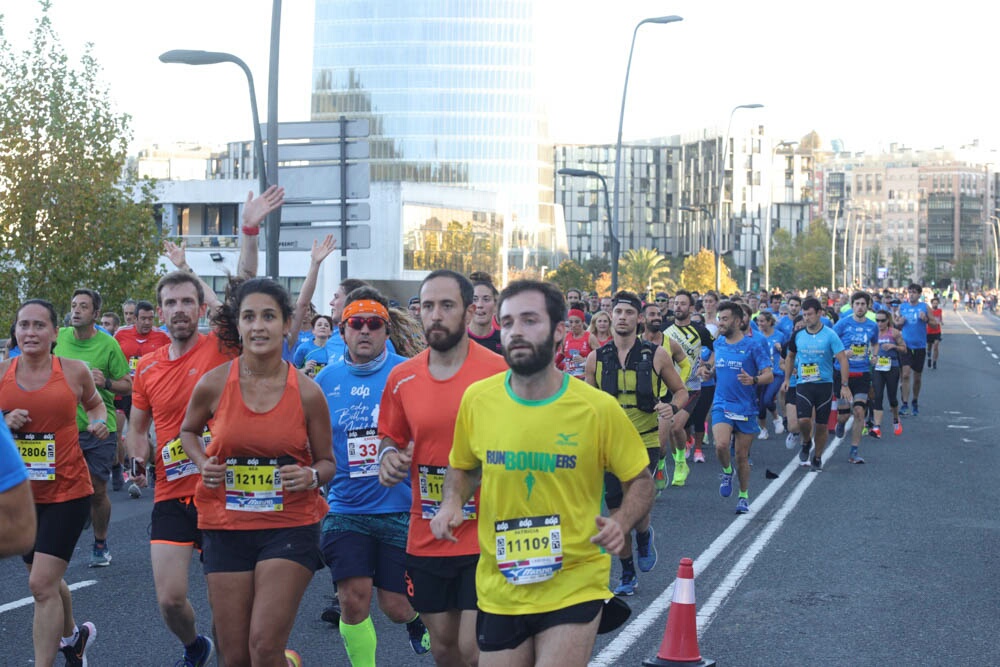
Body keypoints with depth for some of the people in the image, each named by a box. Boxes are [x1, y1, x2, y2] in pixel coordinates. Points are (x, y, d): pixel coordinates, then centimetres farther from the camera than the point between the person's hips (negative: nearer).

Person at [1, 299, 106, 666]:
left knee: (42, 584, -13)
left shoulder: (75, 371, -4)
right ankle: (73, 634, 48)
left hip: (67, 490, -4)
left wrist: (99, 422, -3)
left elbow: (94, 403, 16)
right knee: (46, 580, 20)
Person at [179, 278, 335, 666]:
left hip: (291, 526, -2)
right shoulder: (213, 384, -5)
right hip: (226, 528, 2)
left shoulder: (307, 393, -6)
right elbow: (188, 431, 16)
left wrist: (311, 476, -16)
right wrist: (203, 464, -4)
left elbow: (327, 462, 6)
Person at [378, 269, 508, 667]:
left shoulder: (500, 372, -11)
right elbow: (391, 437, 18)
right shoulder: (401, 377, 2)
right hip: (426, 540, 5)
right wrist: (389, 456, -3)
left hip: (486, 539, -5)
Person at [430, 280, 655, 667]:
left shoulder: (599, 408, -11)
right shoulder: (476, 400, -4)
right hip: (498, 590, 3)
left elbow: (640, 481, 2)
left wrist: (621, 523, -17)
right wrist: (453, 503, -5)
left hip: (575, 587, -3)